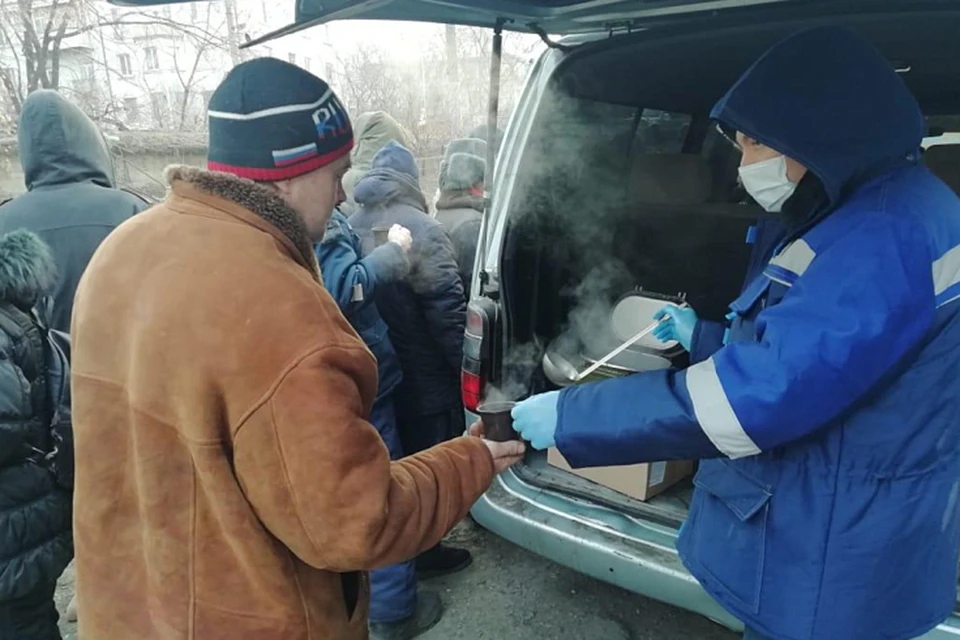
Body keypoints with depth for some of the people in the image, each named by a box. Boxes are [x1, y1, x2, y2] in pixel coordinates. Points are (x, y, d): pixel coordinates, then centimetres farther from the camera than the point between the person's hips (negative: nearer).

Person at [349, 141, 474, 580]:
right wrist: (466, 368, -10)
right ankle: (425, 550, 26)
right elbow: (448, 312, -21)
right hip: (424, 378, -7)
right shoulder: (421, 230, -20)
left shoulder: (351, 227, 2)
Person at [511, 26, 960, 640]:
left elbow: (764, 392, -34)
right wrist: (705, 337, 17)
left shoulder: (887, 235, -28)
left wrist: (570, 418, -29)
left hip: (833, 562, -9)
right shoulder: (860, 213, 7)